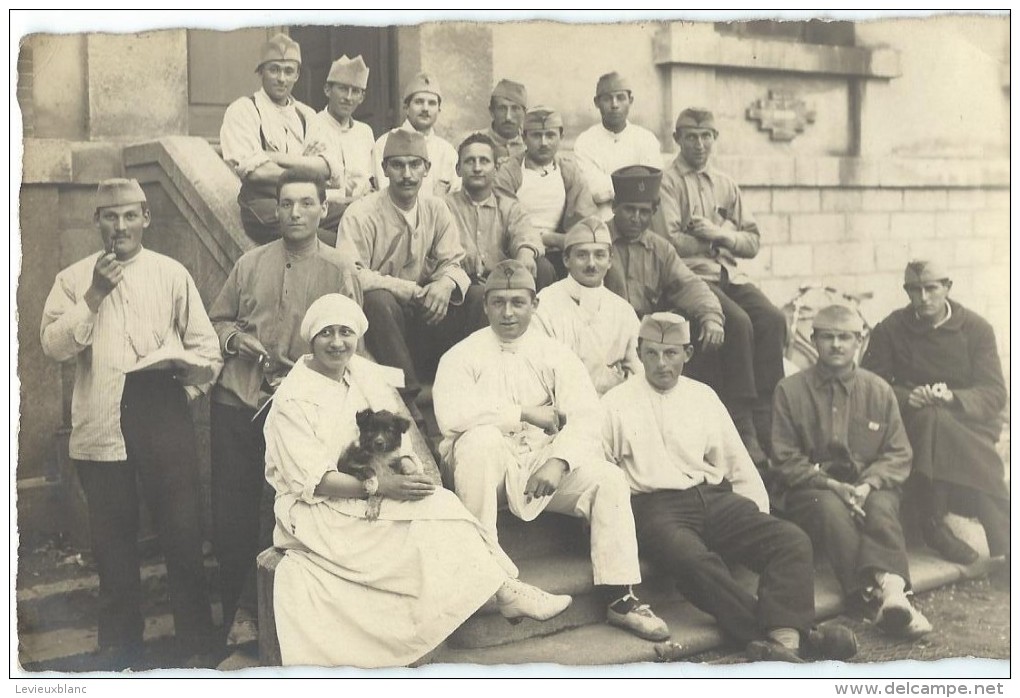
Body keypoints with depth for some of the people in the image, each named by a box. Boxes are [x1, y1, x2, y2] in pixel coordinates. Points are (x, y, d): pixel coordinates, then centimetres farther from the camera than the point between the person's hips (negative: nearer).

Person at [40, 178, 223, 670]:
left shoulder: (172, 274, 5)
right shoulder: (74, 279, 7)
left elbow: (205, 347, 7)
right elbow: (54, 346, -5)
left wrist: (185, 391, -2)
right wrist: (94, 294, -12)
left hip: (162, 413, -1)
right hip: (100, 422, 1)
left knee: (181, 529, 2)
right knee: (112, 537, 10)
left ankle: (196, 645, 15)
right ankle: (119, 644, 26)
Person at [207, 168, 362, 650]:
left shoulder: (340, 270, 3)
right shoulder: (250, 264, 11)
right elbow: (216, 321, 19)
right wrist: (236, 338, -3)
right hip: (237, 399, 2)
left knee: (282, 511, 1)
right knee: (231, 506, 3)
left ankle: (251, 611, 17)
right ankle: (235, 608, 19)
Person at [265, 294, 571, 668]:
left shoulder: (369, 375, 7)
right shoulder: (292, 399, -11)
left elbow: (397, 441, 7)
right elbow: (313, 480, -17)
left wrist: (403, 468, -17)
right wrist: (379, 487, -27)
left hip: (374, 495, 6)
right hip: (317, 509, -6)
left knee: (437, 503, -25)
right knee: (430, 516, -27)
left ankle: (507, 591, -26)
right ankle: (506, 590, -22)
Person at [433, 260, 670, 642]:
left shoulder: (556, 355, 8)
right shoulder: (462, 356, 0)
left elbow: (585, 417, -6)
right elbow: (451, 414, -20)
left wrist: (559, 461, -25)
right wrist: (525, 413, -16)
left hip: (545, 463, 3)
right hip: (488, 466, -2)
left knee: (608, 479, -20)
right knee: (479, 439, -34)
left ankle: (620, 598, -11)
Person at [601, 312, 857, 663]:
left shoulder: (702, 396, 18)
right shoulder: (615, 405, 8)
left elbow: (738, 465, 19)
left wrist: (759, 520, 8)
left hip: (715, 499, 4)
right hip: (655, 507, -4)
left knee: (791, 540, -21)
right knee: (694, 560, -37)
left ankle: (781, 639, -39)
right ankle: (794, 633, -37)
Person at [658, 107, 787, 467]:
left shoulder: (726, 184, 22)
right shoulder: (668, 182, 3)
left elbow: (753, 241, 17)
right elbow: (670, 241, -10)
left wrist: (719, 234, -3)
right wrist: (717, 238, 1)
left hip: (730, 275, 6)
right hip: (690, 275, -6)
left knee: (772, 318, -21)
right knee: (738, 322, -30)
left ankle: (766, 418, -19)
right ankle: (742, 424, -23)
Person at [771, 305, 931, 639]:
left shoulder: (878, 390, 12)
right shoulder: (790, 390, 5)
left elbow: (899, 455, 8)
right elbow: (785, 460, 1)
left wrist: (868, 484, -12)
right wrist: (830, 484, -15)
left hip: (869, 489, 2)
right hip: (809, 490, -2)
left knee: (881, 507, -32)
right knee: (832, 509, -35)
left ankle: (891, 590, -55)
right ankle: (884, 591, -50)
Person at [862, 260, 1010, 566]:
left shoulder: (976, 328, 4)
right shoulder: (890, 330, 4)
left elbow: (995, 393, -3)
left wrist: (952, 398, -23)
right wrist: (906, 397, -21)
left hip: (969, 420, 0)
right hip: (910, 419, 0)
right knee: (933, 420, -36)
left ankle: (935, 525, -29)